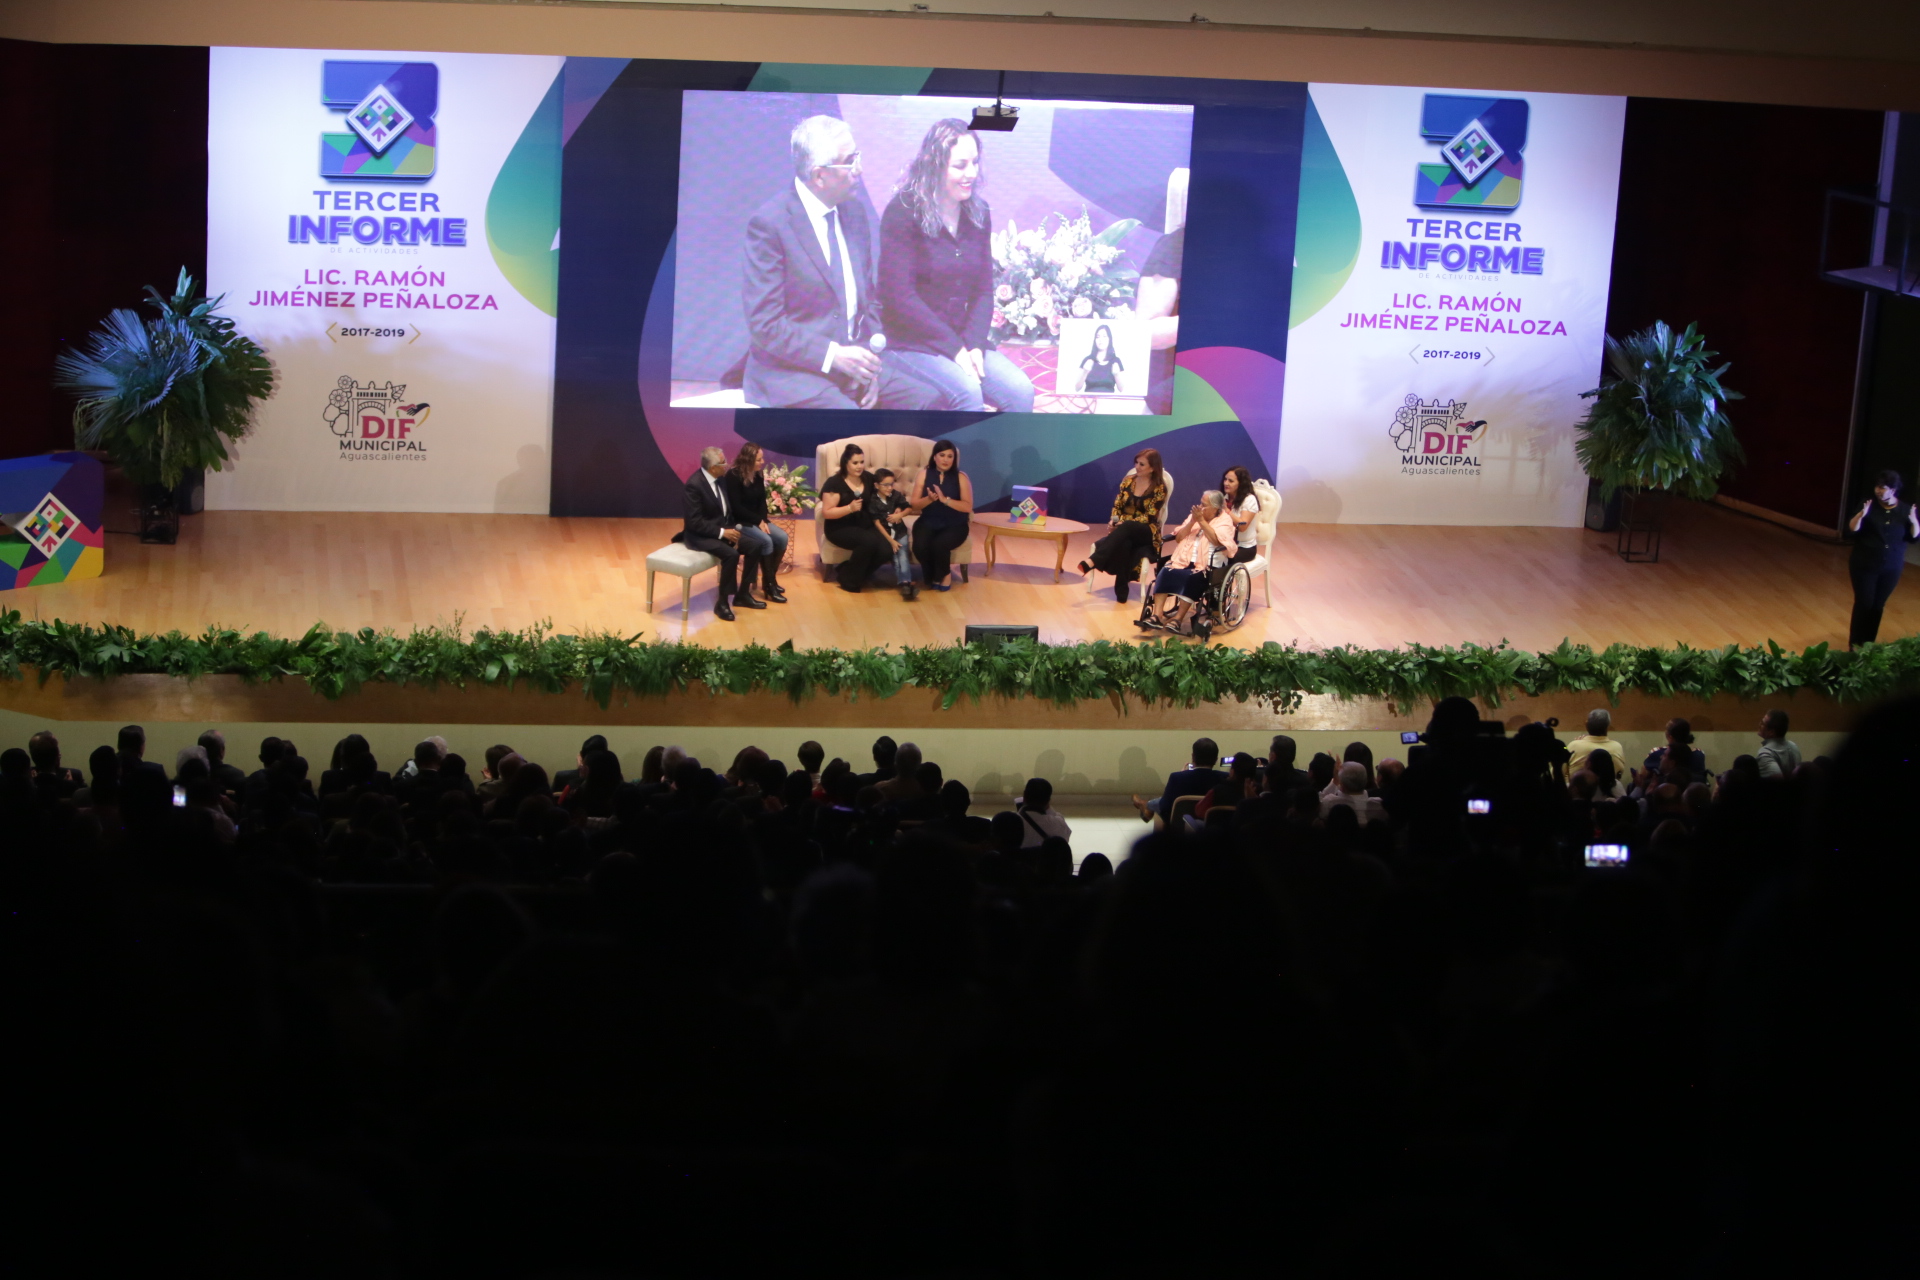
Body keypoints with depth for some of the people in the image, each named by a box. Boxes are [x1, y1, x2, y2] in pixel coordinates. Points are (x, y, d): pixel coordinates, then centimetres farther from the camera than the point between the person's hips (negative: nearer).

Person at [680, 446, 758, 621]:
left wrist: (734, 528, -4)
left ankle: (742, 594, 8)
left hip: (723, 528, 8)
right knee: (731, 554, -31)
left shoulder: (719, 478, 2)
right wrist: (722, 533, -26)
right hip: (701, 534, -8)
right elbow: (695, 522, -24)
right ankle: (722, 603, -17)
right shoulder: (694, 484, -23)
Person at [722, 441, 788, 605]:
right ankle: (769, 585, -17)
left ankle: (770, 579, -1)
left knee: (782, 538, -15)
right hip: (739, 522, -7)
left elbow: (762, 501, 7)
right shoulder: (733, 476, -17)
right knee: (766, 541, -29)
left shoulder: (759, 475, 5)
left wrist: (763, 520, -11)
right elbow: (736, 507, -20)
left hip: (757, 519, 7)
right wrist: (758, 521, -20)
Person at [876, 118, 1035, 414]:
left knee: (1021, 392, -18)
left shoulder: (978, 213, 8)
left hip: (963, 339, 6)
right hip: (909, 343, -6)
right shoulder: (903, 212, -9)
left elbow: (984, 290, 8)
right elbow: (901, 295, -14)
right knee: (967, 390, -32)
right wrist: (954, 348, -17)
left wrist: (974, 345, -10)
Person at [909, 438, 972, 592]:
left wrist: (945, 499, -22)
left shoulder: (961, 477, -2)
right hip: (928, 522, 2)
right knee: (919, 546, -29)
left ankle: (943, 576, -1)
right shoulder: (924, 475, 4)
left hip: (954, 525, -2)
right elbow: (914, 504, 2)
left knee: (939, 544, -33)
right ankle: (932, 577, 2)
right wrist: (929, 499, -19)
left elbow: (968, 506, -10)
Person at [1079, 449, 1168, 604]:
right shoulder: (1128, 480, 10)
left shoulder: (1159, 488, -5)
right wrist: (1113, 521, -11)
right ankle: (1121, 591, -39)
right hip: (1125, 532, 3)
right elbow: (1117, 506, 12)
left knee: (1125, 529, -40)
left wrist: (1123, 523, -23)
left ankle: (1092, 561, -54)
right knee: (1123, 543, -38)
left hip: (1146, 532, -3)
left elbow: (1150, 517, -11)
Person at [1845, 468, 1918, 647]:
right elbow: (1852, 529, -13)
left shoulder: (1907, 509, -4)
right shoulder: (1868, 505, -8)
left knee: (1878, 605, 11)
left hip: (1891, 568, 2)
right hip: (1864, 565, -2)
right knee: (1863, 603, 1)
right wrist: (1861, 515, -31)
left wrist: (1914, 522, -22)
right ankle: (1855, 644, 12)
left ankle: (1869, 642, 23)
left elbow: (1915, 537, -2)